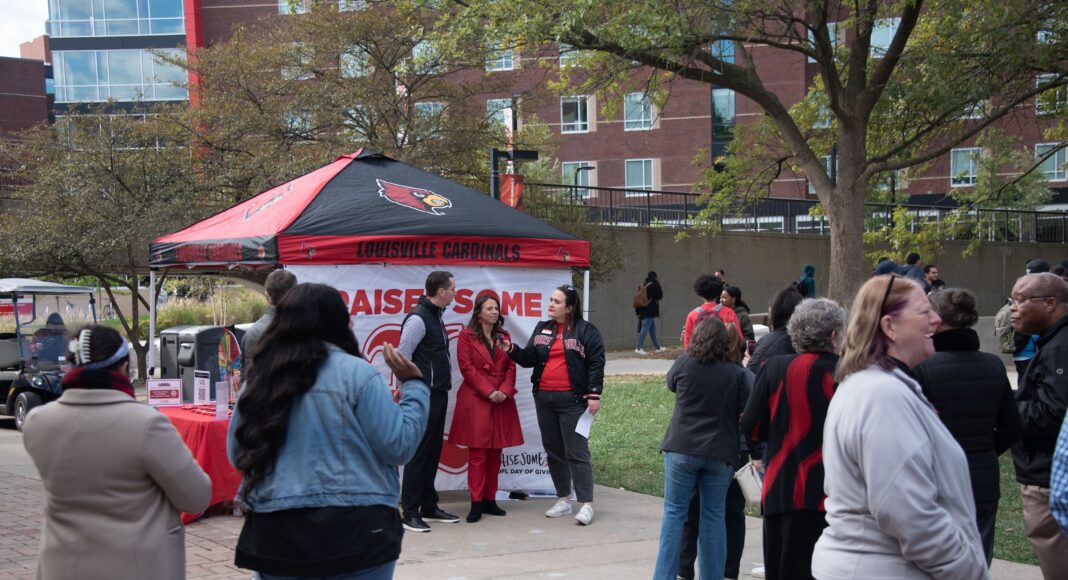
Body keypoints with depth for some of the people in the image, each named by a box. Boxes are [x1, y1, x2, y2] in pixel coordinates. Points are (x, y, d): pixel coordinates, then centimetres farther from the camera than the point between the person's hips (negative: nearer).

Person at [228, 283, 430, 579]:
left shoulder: (258, 380, 5)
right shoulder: (355, 372, -8)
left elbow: (237, 455, 14)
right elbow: (398, 447, -9)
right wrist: (413, 384, 2)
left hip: (276, 535, 4)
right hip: (353, 531, -3)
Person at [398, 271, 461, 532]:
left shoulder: (437, 316, 15)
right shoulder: (418, 319, -14)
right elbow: (402, 358, -15)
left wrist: (444, 387, 13)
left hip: (439, 395, 9)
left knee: (433, 452, 14)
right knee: (418, 453, -5)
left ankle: (429, 507, 22)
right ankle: (410, 512, 0)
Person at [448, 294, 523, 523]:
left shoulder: (504, 337, 16)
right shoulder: (466, 336, 1)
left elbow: (511, 367, 10)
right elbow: (467, 367, -6)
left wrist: (505, 391, -7)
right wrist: (489, 391, -13)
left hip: (502, 401, 5)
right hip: (475, 400, -5)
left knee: (495, 452, 7)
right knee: (477, 452, -7)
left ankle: (490, 499, 14)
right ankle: (476, 503, -5)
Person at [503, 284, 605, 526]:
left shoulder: (587, 331, -4)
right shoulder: (542, 329, 13)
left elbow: (596, 363, -7)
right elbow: (529, 358, 9)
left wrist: (594, 394, -14)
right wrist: (512, 350, -9)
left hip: (572, 400, -6)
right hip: (544, 399, 6)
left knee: (576, 452, -7)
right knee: (553, 451, 12)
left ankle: (587, 504, -5)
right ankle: (564, 499, 23)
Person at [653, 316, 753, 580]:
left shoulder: (684, 364, -2)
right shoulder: (738, 374, -3)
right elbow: (748, 414, -5)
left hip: (682, 449, 0)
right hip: (720, 452, 0)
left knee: (674, 512, 7)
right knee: (714, 515, 10)